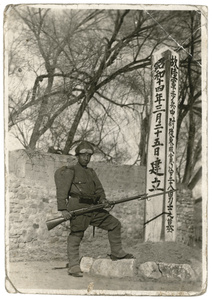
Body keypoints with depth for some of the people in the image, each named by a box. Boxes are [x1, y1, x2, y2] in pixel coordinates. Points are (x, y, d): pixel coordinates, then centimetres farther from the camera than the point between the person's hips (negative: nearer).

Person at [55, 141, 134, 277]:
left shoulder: (92, 172, 21)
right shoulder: (70, 171, 0)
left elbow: (99, 189, 17)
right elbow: (61, 190, -8)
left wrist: (103, 200, -5)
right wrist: (63, 209, -18)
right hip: (78, 208, -7)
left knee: (114, 224, 8)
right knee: (76, 235, -7)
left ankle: (117, 253, 17)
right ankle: (73, 266, 2)